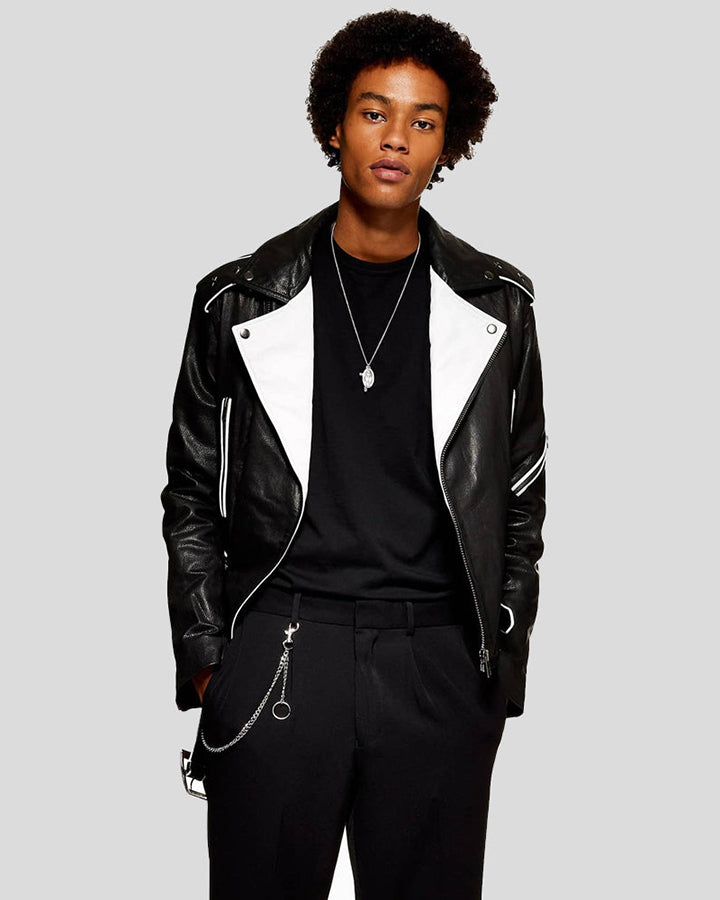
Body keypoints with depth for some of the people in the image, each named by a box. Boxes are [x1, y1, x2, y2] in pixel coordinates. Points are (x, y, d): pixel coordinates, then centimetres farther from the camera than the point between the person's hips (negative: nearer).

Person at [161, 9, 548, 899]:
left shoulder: (496, 308, 6)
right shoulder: (240, 301, 3)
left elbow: (520, 500, 10)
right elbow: (192, 494, 8)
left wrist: (501, 665, 6)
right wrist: (206, 657, 2)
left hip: (440, 666, 1)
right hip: (275, 653, 0)